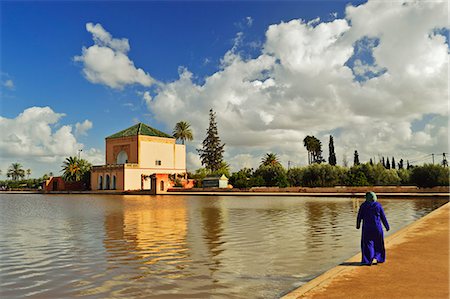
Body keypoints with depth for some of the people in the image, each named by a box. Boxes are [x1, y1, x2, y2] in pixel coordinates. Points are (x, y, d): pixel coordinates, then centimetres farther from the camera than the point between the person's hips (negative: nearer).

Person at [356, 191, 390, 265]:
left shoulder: (363, 205, -6)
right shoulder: (378, 205, -4)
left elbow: (359, 217, -1)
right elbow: (383, 217, 0)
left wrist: (358, 225, 15)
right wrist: (387, 226, 11)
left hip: (367, 228, -1)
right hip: (377, 227, 1)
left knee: (367, 244, 7)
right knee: (378, 243, 18)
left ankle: (368, 261, 3)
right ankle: (379, 258, 25)